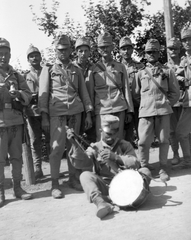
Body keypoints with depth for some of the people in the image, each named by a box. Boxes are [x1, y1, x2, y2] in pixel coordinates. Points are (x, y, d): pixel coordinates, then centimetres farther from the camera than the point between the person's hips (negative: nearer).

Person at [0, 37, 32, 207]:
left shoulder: (17, 76, 13)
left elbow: (28, 96, 4)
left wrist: (19, 94, -15)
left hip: (17, 122, 4)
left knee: (17, 156, 9)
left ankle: (18, 187, 20)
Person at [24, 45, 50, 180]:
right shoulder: (25, 77, 15)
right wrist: (30, 97, -8)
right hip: (32, 113, 2)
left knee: (51, 140, 1)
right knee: (35, 142, 3)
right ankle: (38, 169, 10)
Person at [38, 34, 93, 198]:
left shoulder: (76, 70, 15)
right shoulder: (48, 69, 7)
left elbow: (83, 92, 14)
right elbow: (43, 93, 1)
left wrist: (88, 114, 7)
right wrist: (44, 116, -7)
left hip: (75, 112, 3)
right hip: (57, 112, -3)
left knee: (73, 146, 7)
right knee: (57, 147, -7)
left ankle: (73, 178, 18)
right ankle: (55, 184, 1)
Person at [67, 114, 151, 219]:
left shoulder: (125, 145, 12)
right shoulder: (95, 147, 10)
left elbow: (136, 164, -5)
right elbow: (83, 163, -9)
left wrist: (115, 157, -19)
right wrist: (75, 144, -24)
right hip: (104, 186, 0)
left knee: (145, 171, -18)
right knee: (85, 175, -26)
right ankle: (100, 202, -47)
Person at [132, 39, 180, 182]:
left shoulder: (167, 71, 10)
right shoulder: (140, 73, 12)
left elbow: (175, 93, 12)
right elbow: (135, 94, 18)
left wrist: (166, 103, 4)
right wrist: (146, 104, 12)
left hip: (163, 111, 0)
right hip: (145, 111, 0)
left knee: (164, 140, 2)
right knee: (143, 142, -5)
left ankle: (163, 169, 16)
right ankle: (144, 169, 9)